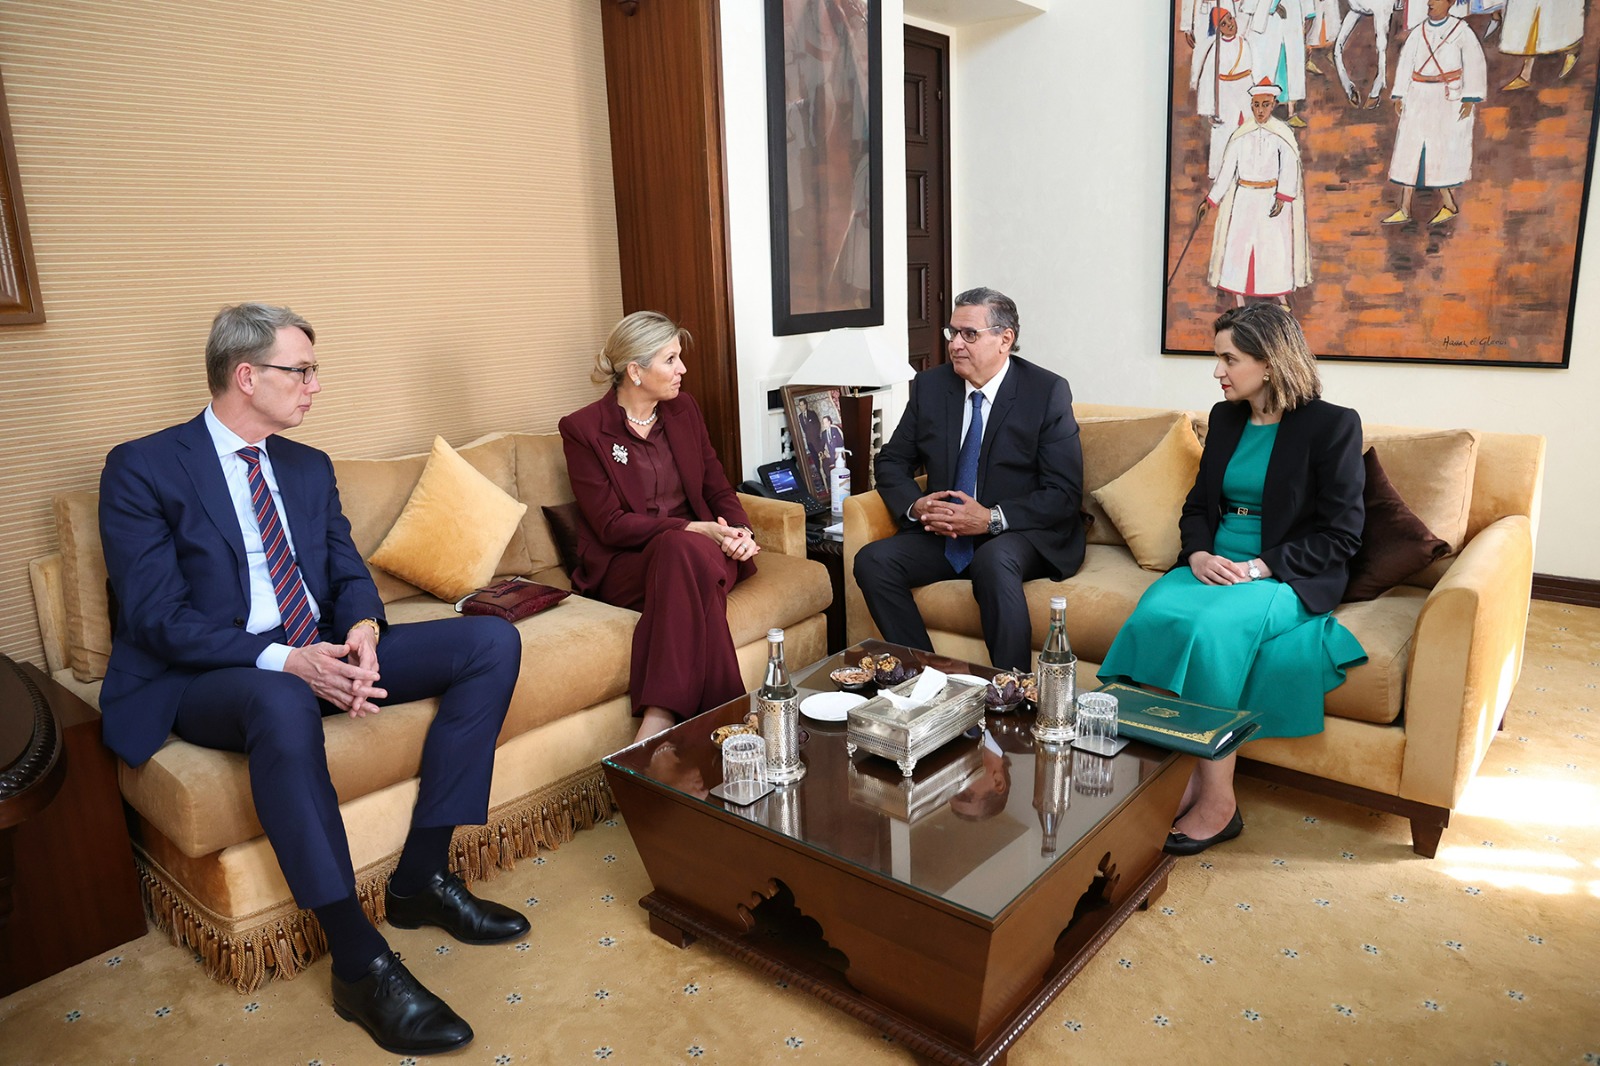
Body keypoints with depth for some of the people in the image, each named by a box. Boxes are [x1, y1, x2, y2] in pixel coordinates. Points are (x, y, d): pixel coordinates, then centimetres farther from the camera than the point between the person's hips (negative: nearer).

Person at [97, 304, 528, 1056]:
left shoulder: (309, 467, 14)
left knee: (492, 641, -11)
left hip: (318, 657, 7)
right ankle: (360, 965, -32)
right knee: (282, 701, -43)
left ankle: (420, 878, -10)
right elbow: (155, 617, -14)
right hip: (205, 681, -6)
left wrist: (363, 631, -15)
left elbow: (349, 572, 10)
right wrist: (285, 662, -28)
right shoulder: (142, 469, -5)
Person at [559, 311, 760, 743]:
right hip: (622, 564, -3)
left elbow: (717, 486, 15)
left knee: (683, 554, -35)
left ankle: (659, 717, -41)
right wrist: (694, 529, -20)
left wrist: (740, 531, -8)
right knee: (680, 546, -37)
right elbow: (611, 525, -10)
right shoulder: (583, 429, -4)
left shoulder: (682, 409, 12)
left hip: (701, 549, 4)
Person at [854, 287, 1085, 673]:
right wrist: (916, 505, -12)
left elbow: (1065, 493, -10)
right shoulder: (930, 385, 6)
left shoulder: (1048, 392, -7)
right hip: (942, 533, 5)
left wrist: (992, 519, -23)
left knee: (993, 561, -37)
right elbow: (892, 461, 10)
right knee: (872, 561, -19)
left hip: (1020, 533, -4)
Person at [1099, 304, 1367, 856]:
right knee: (1153, 615, -28)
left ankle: (1218, 797, -22)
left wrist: (1261, 568, -18)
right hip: (1213, 566, 5)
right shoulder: (1225, 418, 14)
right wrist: (1198, 553, -4)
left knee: (1208, 625, -35)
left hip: (1290, 578, -5)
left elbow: (1341, 532, -6)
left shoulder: (1332, 425, -3)